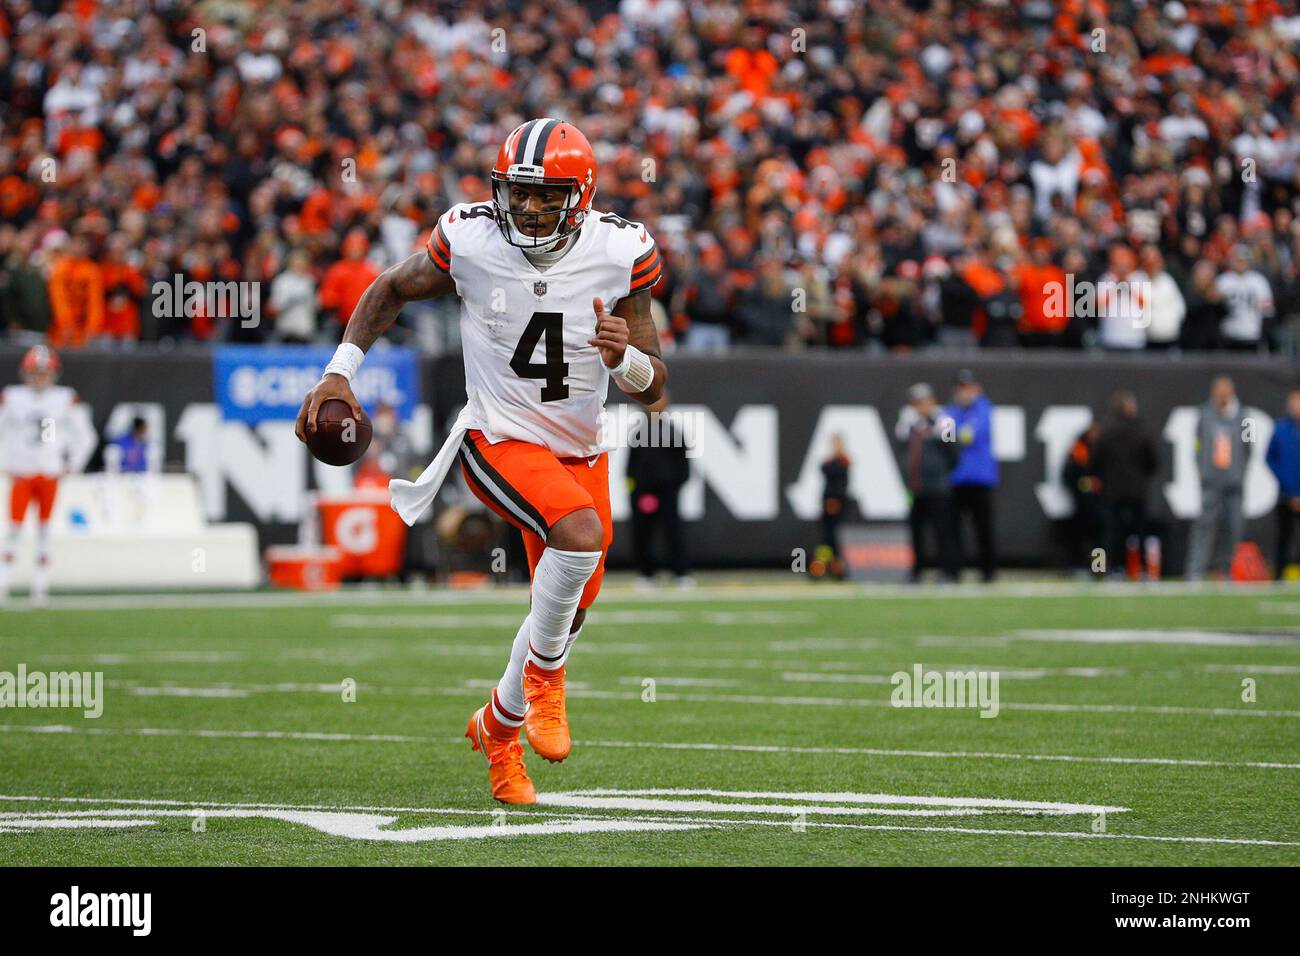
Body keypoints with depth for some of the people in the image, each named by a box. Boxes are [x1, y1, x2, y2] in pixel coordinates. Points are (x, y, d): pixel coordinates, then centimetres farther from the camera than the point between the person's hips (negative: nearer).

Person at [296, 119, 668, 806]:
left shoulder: (618, 253, -13)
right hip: (498, 440, -4)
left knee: (567, 612, 11)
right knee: (581, 532, -31)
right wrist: (339, 373, -2)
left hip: (580, 452, 4)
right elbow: (391, 290, 7)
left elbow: (653, 388, -6)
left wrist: (625, 357, -29)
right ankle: (544, 673, -5)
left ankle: (500, 726, 37)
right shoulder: (471, 241, -15)